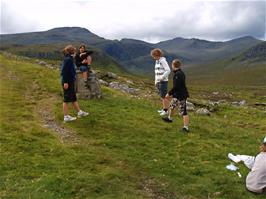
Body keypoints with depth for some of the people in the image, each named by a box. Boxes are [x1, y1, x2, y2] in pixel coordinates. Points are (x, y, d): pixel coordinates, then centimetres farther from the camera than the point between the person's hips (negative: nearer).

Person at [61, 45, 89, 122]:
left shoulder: (69, 59, 13)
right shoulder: (68, 59, -16)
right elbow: (64, 71, -22)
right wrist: (65, 82, -24)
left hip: (70, 82, 10)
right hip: (67, 82, -10)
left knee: (73, 98, 18)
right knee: (67, 99, -1)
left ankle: (79, 112, 30)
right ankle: (66, 117, 8)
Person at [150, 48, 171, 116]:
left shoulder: (163, 61, -13)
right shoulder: (157, 61, 15)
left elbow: (168, 70, -20)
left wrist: (162, 77, -24)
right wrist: (156, 81, 20)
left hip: (163, 81, -9)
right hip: (159, 82, 9)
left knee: (164, 96, -6)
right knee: (162, 96, 13)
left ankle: (166, 111, 1)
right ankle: (164, 109, 22)